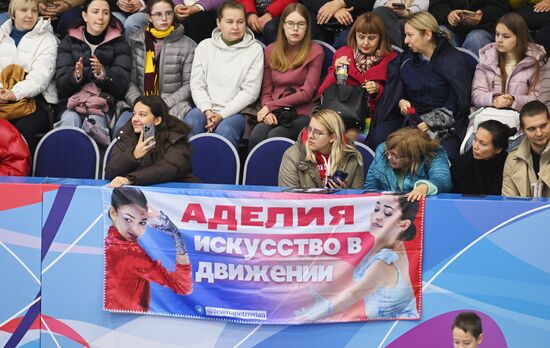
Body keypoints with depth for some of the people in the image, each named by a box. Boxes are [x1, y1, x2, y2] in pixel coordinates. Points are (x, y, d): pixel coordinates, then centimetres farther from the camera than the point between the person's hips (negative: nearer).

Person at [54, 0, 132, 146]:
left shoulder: (119, 44, 7)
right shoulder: (69, 42, 9)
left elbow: (122, 86, -3)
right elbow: (60, 84, 1)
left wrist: (103, 73, -24)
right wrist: (76, 76, -22)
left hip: (105, 105, -1)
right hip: (72, 103, 1)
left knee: (96, 121, -34)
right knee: (70, 119, -32)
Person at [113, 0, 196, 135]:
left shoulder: (187, 45, 4)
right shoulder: (136, 42, 9)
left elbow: (189, 84, 3)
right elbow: (131, 81, 6)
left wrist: (165, 104, -9)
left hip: (173, 106, -2)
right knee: (120, 129, -27)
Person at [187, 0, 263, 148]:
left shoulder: (254, 50, 3)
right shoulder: (205, 46, 11)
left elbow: (250, 91, -3)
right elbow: (197, 85, 6)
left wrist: (222, 114, -11)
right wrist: (207, 111, -11)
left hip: (236, 111, -2)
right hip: (206, 108, 2)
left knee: (225, 129, -34)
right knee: (190, 123, -30)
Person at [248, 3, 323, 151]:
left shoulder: (315, 52, 1)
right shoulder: (271, 51, 13)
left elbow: (306, 93, -4)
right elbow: (266, 91, 12)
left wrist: (271, 106, -8)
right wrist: (267, 111, -10)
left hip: (302, 114, -3)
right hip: (275, 113, 3)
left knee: (274, 137, -32)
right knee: (256, 135, -30)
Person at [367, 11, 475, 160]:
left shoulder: (454, 61, -3)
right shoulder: (405, 59, 12)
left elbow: (458, 105, -7)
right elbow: (393, 94, 15)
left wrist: (431, 122, -18)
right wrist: (400, 102, -9)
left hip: (444, 124, -3)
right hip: (410, 117, 4)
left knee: (445, 153, -35)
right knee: (379, 135, -26)